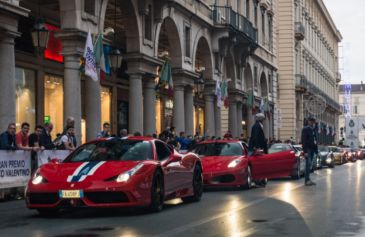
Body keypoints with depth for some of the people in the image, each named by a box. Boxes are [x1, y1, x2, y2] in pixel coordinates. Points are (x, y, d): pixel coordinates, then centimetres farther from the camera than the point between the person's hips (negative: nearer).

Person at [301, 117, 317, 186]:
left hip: (312, 149, 7)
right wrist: (305, 151, -19)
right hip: (308, 149, -7)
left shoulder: (313, 130, 18)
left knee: (309, 165, 7)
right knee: (308, 164, -14)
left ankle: (308, 180, 8)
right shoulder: (305, 129, -6)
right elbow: (303, 141, -12)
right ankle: (307, 180, -15)